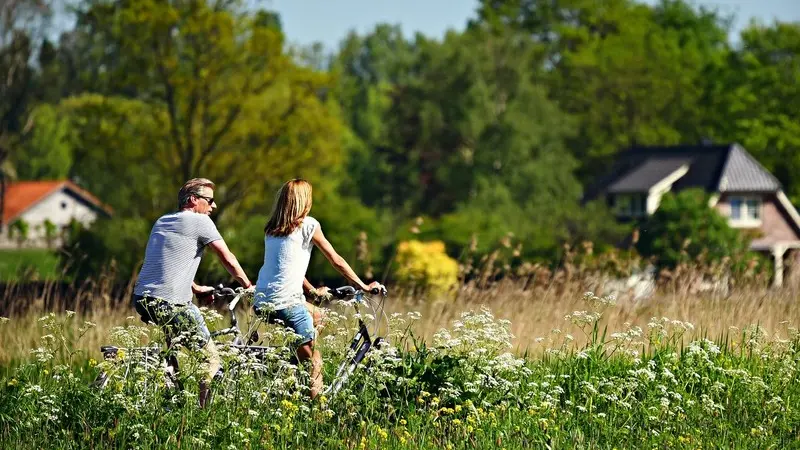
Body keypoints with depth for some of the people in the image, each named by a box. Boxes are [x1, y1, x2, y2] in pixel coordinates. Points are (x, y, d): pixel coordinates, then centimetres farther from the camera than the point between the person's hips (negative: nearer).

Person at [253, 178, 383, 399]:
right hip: (286, 304, -7)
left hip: (261, 303, 7)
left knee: (315, 315, 30)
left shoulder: (271, 228, 17)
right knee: (312, 360, 1)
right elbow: (336, 260, 4)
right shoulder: (307, 224, -2)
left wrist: (313, 291, 34)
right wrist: (364, 286, 12)